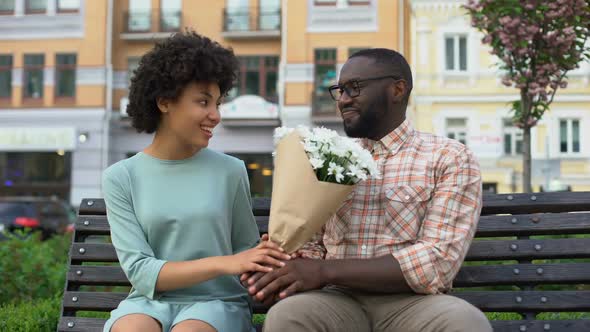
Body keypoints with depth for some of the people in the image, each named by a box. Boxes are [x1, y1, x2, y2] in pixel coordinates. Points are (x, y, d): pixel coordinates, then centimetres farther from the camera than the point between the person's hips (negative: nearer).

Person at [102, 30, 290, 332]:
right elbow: (140, 271, -6)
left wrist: (264, 264, -13)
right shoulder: (120, 177, 1)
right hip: (150, 302, 0)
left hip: (217, 302, 0)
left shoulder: (230, 171, 2)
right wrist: (223, 263, -19)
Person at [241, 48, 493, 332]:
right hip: (338, 300, 2)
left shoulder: (450, 159, 1)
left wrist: (326, 270, -18)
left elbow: (438, 262, -11)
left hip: (411, 303, -2)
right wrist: (289, 269, -9)